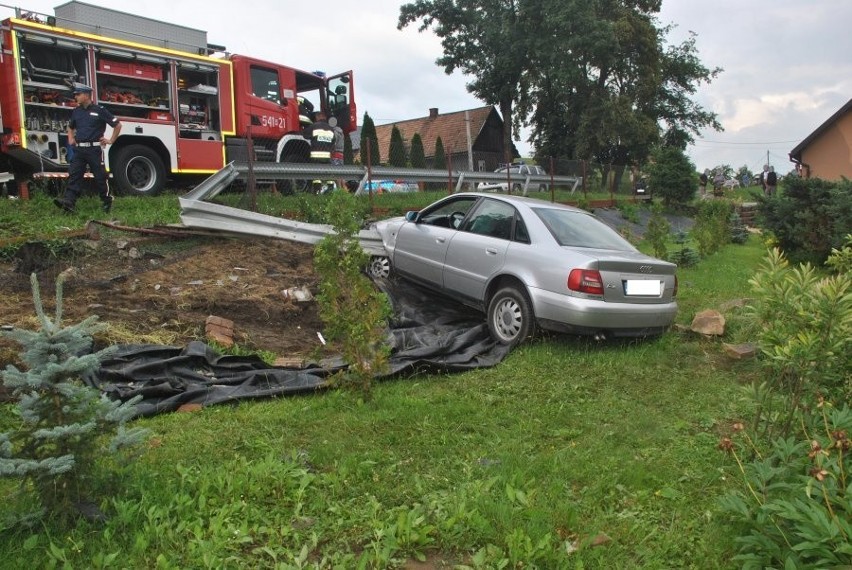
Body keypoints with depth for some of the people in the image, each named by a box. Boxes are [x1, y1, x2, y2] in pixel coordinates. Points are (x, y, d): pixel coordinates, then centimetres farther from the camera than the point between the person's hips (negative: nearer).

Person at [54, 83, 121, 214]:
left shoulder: (99, 110, -5)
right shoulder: (76, 111, 13)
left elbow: (117, 125, 0)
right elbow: (70, 127, 32)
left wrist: (111, 140, -1)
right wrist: (70, 138, 15)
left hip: (94, 149, -5)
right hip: (79, 149, 5)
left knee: (100, 176, 2)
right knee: (74, 175, -6)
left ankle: (107, 201, 16)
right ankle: (69, 202, -14)